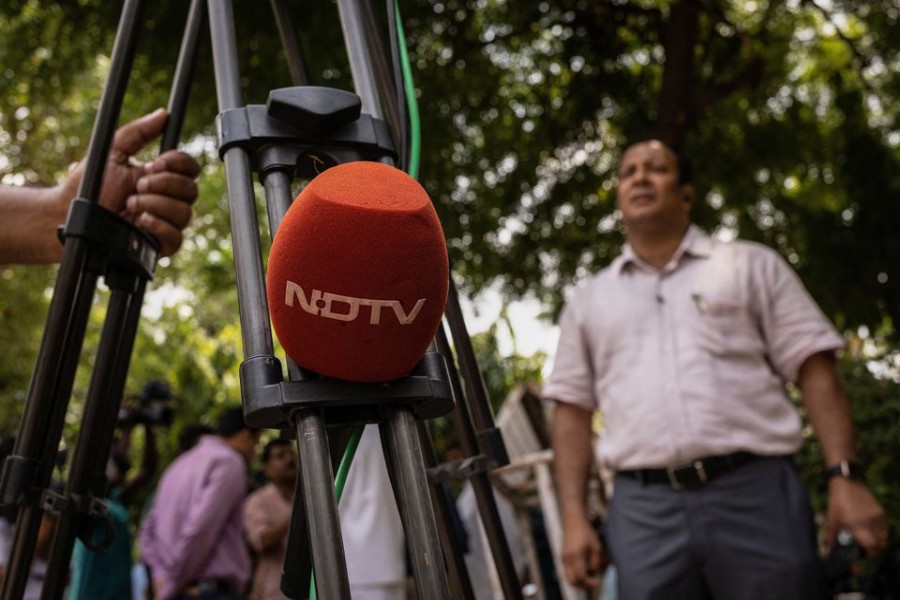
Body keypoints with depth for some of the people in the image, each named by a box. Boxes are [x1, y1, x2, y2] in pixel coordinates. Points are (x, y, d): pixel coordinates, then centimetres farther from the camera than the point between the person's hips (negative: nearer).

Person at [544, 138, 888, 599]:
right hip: (644, 510, 1)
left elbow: (814, 372, 5)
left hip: (756, 493, -1)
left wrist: (844, 476, -7)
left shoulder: (751, 265, 11)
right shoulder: (588, 302, 16)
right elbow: (573, 411, 12)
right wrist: (574, 518, 3)